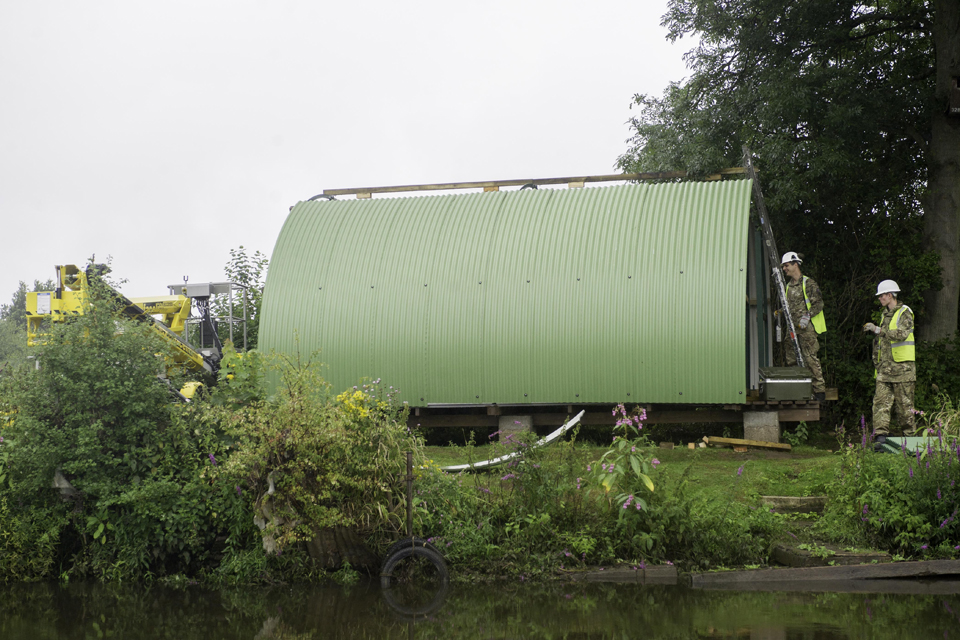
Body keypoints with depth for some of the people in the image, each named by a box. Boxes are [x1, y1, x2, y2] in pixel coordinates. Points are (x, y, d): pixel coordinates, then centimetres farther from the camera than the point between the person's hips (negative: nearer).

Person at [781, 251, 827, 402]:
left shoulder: (809, 283, -5)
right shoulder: (789, 286, 18)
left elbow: (818, 303, -9)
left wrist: (808, 316, -18)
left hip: (807, 327, -8)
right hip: (792, 327, 8)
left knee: (810, 357, -11)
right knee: (791, 358, 8)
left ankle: (820, 390, -9)